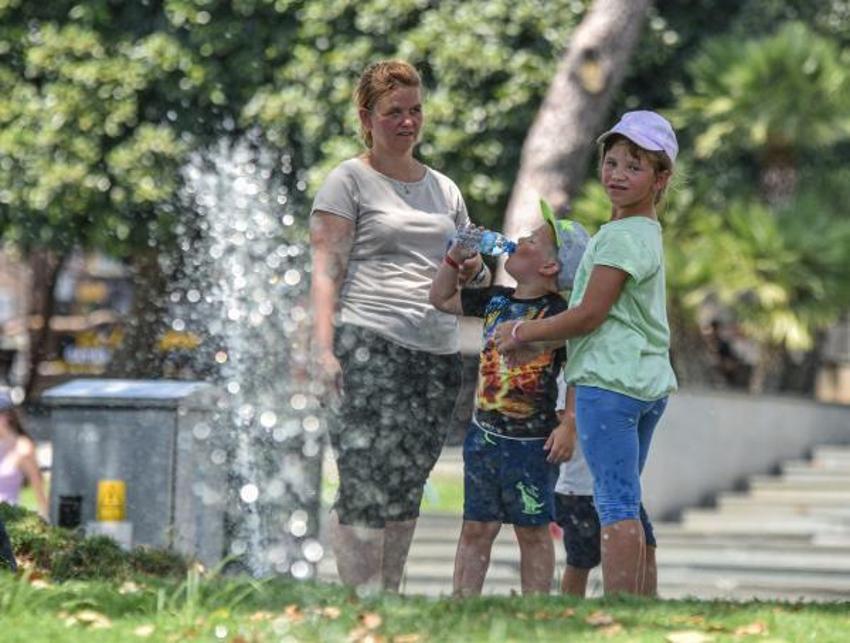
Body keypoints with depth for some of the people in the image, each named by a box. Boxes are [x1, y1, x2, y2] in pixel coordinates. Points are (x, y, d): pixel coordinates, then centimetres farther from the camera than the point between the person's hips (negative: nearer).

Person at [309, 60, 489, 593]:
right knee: (366, 486, -13)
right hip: (368, 348, -6)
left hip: (438, 354, 6)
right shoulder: (349, 181, 5)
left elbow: (477, 277, 27)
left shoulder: (443, 189, 22)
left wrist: (474, 269, 2)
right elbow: (326, 272, -3)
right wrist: (323, 349, -14)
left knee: (406, 492, 5)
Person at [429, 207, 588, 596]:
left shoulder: (558, 313, -11)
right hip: (484, 433, 6)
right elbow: (441, 299, 22)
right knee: (476, 528, 8)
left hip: (532, 442, -6)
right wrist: (456, 255, 10)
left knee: (533, 531, 5)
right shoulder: (495, 301, 7)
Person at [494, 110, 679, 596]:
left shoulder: (620, 236, -14)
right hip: (650, 382, 10)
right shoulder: (649, 233, 17)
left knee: (615, 504, -10)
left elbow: (590, 315, -14)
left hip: (608, 380, -10)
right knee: (627, 504, 15)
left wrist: (523, 332, -3)